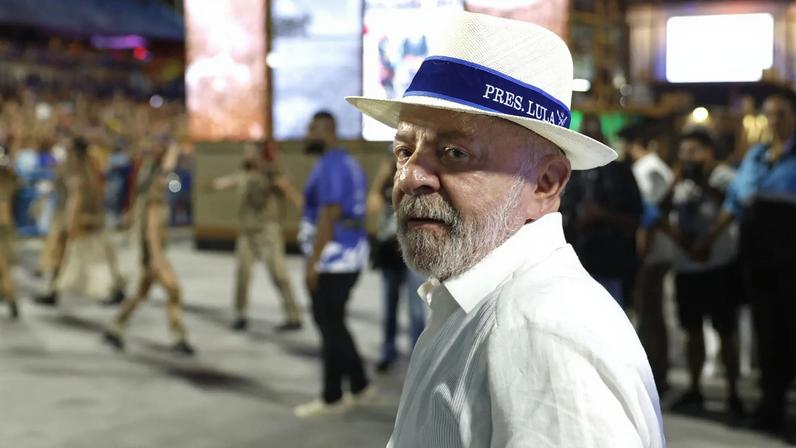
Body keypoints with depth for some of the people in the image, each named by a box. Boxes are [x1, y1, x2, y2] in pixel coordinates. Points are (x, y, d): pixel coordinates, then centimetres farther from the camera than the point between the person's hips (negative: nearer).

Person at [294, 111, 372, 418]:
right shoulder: (348, 163, 16)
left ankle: (332, 398, 7)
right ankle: (360, 386, 20)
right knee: (333, 324, 16)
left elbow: (328, 216, -21)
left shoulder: (329, 166, -14)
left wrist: (312, 262, -21)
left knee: (330, 326, -2)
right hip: (350, 255, 10)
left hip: (332, 259, -10)